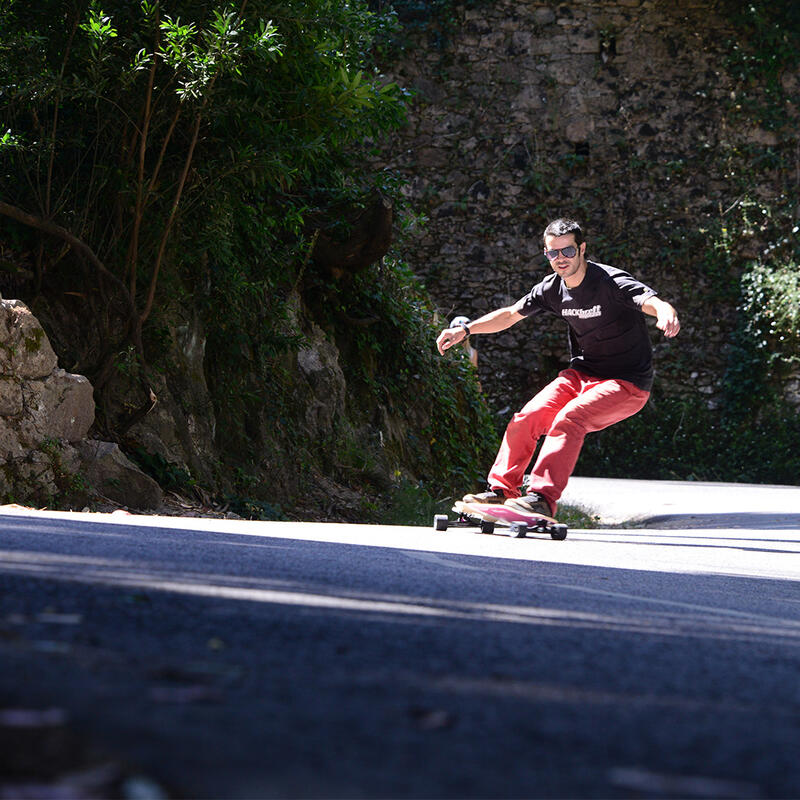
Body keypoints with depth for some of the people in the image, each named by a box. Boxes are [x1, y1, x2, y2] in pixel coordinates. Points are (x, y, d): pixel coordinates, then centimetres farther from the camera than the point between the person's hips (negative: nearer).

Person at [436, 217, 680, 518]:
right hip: (581, 374, 7)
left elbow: (652, 302, -35)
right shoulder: (552, 289, 1)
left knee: (568, 420, -30)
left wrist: (666, 315, -59)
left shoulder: (612, 283, -19)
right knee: (526, 419, -12)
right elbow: (509, 314, 14)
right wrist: (465, 329, 5)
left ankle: (542, 498, -36)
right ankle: (501, 490, -3)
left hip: (626, 383, -7)